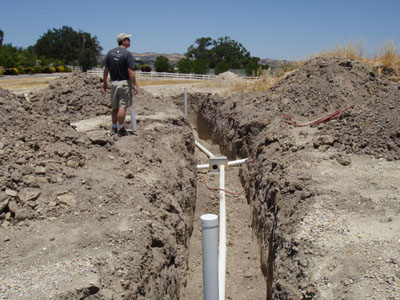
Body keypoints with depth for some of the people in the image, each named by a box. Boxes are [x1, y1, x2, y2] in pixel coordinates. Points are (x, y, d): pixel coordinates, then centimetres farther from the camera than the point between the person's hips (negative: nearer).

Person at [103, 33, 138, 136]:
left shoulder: (110, 53, 5)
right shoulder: (127, 54, -12)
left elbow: (106, 69, 8)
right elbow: (130, 71, -16)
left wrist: (104, 82, 16)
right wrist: (135, 85, -12)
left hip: (113, 83, 6)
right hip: (125, 83, -5)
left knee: (114, 107, 14)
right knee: (122, 106, -1)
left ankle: (114, 128, 21)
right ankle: (121, 129, 4)